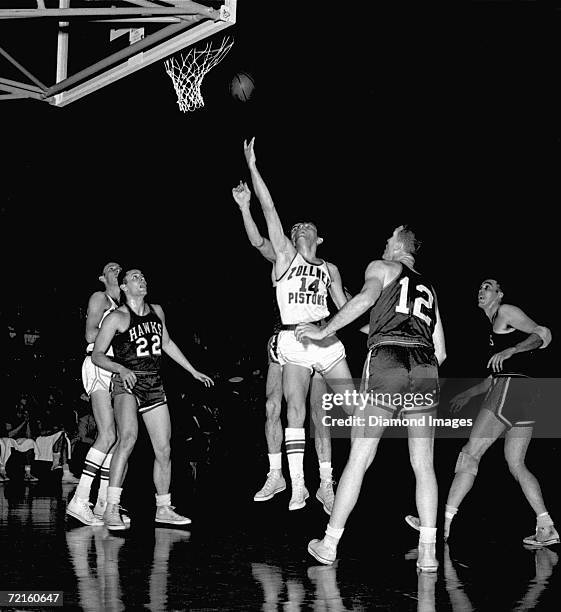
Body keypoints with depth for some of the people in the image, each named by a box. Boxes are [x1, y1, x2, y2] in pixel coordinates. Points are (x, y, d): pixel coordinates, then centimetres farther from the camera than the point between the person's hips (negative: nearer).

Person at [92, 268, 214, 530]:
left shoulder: (156, 311, 14)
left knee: (164, 449, 6)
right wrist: (121, 369, -23)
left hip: (154, 385, 7)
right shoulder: (117, 317, -5)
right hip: (127, 384, -7)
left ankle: (163, 509, 23)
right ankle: (111, 509, -31)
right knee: (128, 437, -30)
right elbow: (97, 355, -6)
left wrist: (193, 372, 29)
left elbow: (167, 344, 28)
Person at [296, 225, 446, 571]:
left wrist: (323, 332, -8)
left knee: (359, 460, 0)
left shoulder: (381, 268, 14)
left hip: (386, 361, -4)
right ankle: (428, 553, 1)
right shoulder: (428, 288, 29)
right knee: (424, 466, 7)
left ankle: (330, 545, 6)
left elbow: (366, 298, -10)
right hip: (426, 369, 4)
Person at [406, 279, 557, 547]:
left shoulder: (506, 312, 3)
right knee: (516, 465, 6)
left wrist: (509, 351, -21)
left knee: (470, 454, -9)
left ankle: (444, 522, -10)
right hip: (525, 394, 10)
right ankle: (547, 529, -2)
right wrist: (468, 394, 35)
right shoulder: (495, 327, 30)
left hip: (511, 387, -10)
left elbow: (543, 334, -9)